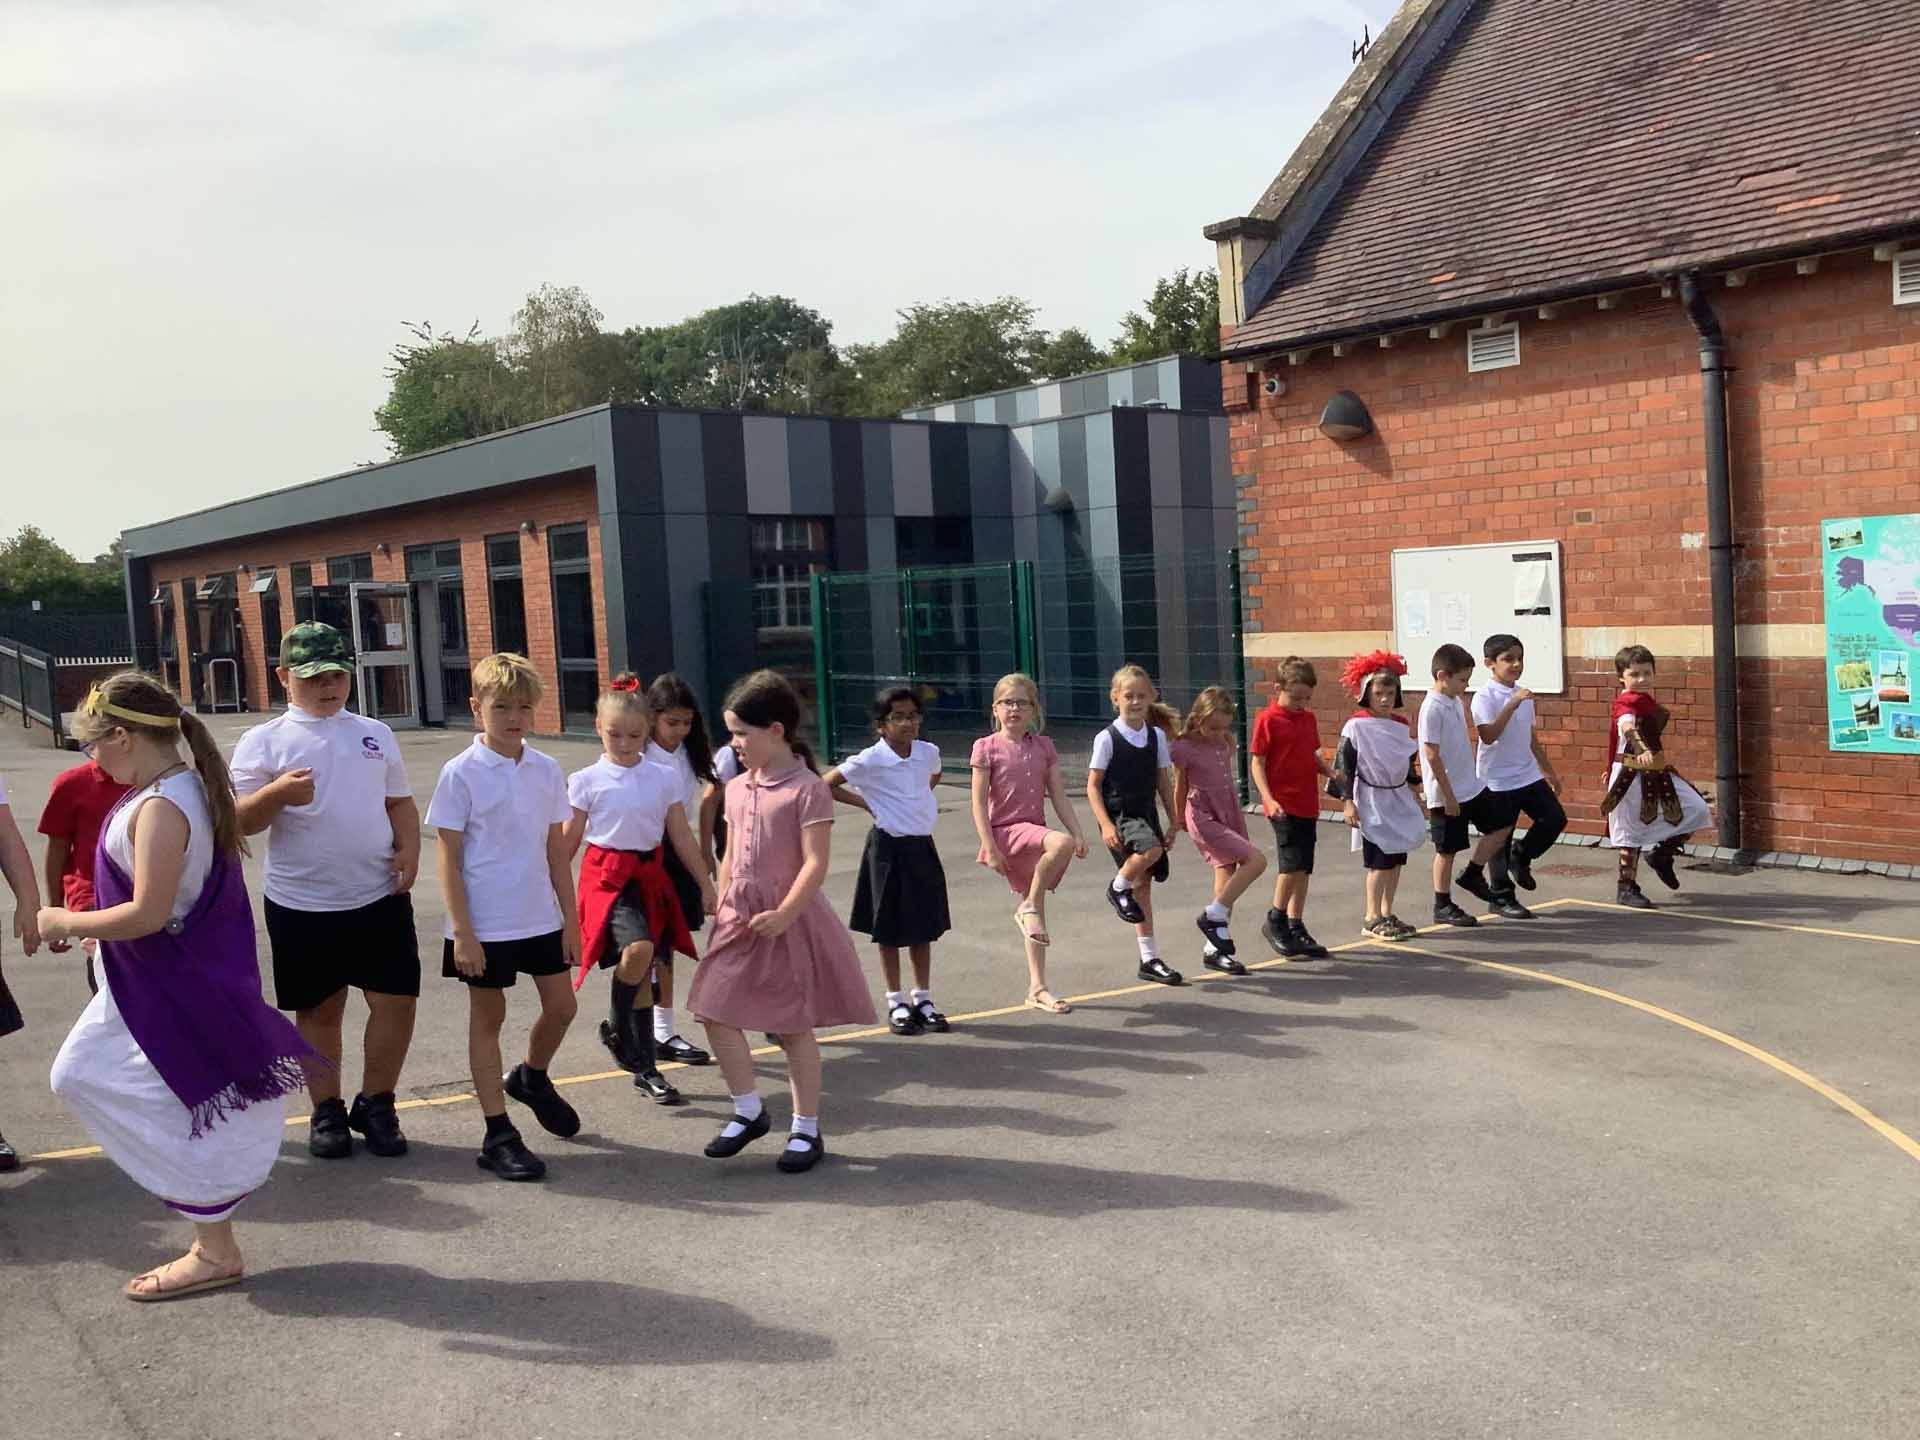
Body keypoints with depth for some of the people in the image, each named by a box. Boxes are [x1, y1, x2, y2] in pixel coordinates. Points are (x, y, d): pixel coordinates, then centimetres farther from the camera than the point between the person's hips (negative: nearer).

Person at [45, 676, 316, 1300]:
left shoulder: (160, 807, -24)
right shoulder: (190, 786, 7)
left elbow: (148, 913, -28)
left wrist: (66, 922, -14)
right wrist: (89, 922, 14)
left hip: (172, 990, -10)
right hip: (151, 984, 10)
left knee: (175, 1112, 2)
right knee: (79, 1075, 21)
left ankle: (216, 1253, 16)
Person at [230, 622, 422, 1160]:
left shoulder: (375, 733, 10)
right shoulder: (264, 742, -1)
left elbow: (400, 801, 15)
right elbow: (241, 821, -8)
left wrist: (408, 850, -3)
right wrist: (277, 793, -28)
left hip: (380, 896, 2)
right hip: (302, 904, -2)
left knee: (396, 1000, 0)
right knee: (319, 1011, 9)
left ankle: (375, 1105, 18)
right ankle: (327, 1112, 25)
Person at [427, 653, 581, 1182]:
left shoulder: (547, 770, 2)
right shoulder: (462, 774, -11)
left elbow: (556, 850, 8)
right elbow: (449, 859, -10)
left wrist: (570, 919, 7)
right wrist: (462, 932, -14)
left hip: (540, 918, 5)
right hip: (485, 924, -4)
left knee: (560, 1006, 11)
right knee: (487, 1019, 7)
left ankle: (532, 1078, 41)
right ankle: (498, 1135, 16)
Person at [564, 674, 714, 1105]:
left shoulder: (663, 778, 5)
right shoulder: (587, 781, -2)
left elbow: (682, 837, 10)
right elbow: (568, 842, 0)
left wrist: (706, 886, 10)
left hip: (650, 878, 3)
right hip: (607, 878, -3)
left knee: (643, 973, 8)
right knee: (638, 949, -29)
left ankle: (645, 1069, 22)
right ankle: (616, 1028, -4)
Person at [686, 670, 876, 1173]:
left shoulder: (807, 790, -13)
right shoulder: (737, 789, 10)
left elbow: (815, 863, -18)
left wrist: (783, 914, -23)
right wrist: (723, 907, 10)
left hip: (789, 920, -7)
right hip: (740, 919, 7)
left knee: (794, 1027, 3)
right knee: (716, 1014, 3)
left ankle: (807, 1129, 17)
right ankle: (748, 1111, 21)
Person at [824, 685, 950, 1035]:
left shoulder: (929, 752, 0)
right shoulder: (870, 761, -15)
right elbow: (825, 784, -10)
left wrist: (921, 801, 8)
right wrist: (866, 803, -8)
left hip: (922, 846, 4)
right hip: (889, 847, -4)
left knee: (924, 926, 11)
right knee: (890, 929, 6)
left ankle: (923, 999, 23)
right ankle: (896, 1003, 18)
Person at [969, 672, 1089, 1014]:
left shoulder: (1043, 746, 10)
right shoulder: (987, 748, -4)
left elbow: (1059, 796, 9)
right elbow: (979, 803, -7)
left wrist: (1079, 833, -2)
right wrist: (990, 847, -15)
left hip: (1034, 832, 6)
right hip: (1006, 831, -6)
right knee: (1062, 843, -31)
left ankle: (1037, 989, 14)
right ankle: (1029, 908, -13)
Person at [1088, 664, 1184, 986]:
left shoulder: (1157, 736, 6)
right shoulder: (1107, 738, -8)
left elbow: (1164, 781, 13)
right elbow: (1093, 785, -7)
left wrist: (1174, 822, 11)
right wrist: (1105, 825, -16)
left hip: (1147, 814, 5)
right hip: (1119, 815, -5)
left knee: (1143, 883, 7)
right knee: (1150, 849, -34)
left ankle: (1149, 959, 14)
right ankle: (1118, 888, -3)